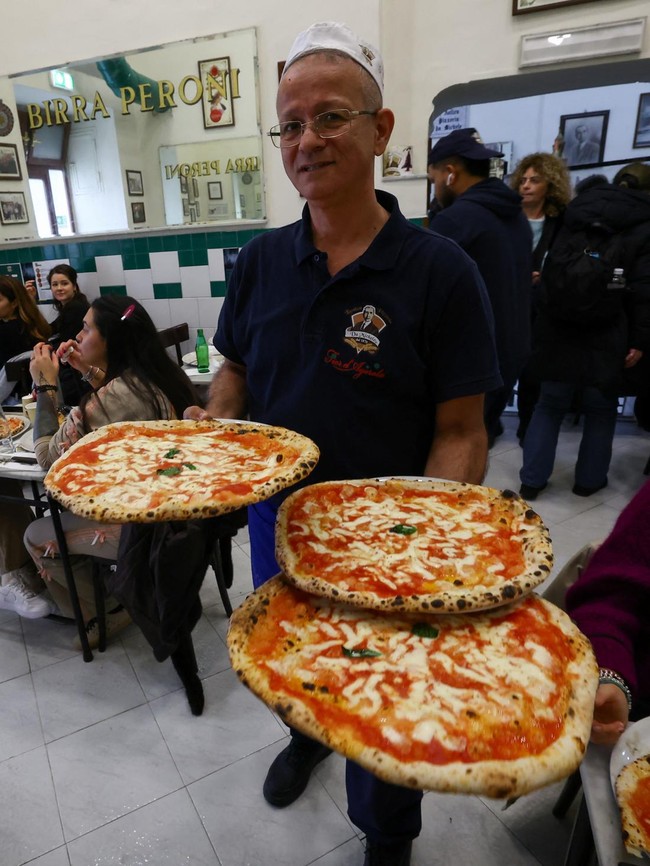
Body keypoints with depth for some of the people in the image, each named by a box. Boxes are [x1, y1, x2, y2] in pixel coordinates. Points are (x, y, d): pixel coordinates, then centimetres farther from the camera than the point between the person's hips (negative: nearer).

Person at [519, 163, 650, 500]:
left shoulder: (576, 213, 12)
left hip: (557, 330, 3)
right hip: (604, 336, -3)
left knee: (550, 404, 10)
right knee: (600, 410, 12)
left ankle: (531, 479, 10)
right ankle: (589, 479, 22)